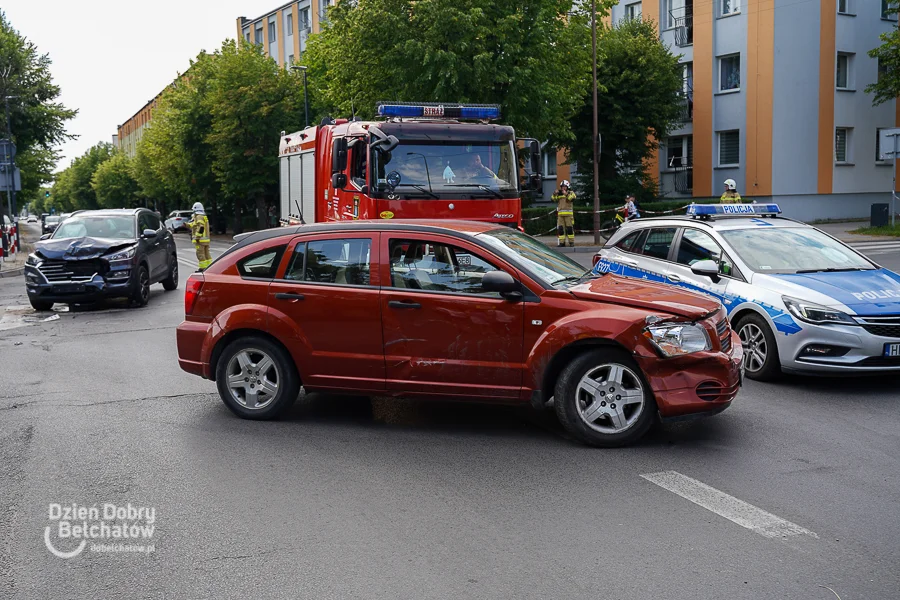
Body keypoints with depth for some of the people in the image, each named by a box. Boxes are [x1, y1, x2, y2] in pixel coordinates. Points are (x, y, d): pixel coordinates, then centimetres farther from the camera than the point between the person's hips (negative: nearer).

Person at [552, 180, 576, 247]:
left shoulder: (571, 193, 6)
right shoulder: (558, 194, 16)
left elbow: (572, 199, -14)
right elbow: (553, 199, 4)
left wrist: (566, 194, -25)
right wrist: (555, 194, -13)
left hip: (568, 213, -4)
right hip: (560, 214, 4)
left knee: (569, 228, -5)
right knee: (560, 228, 1)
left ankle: (571, 242, 1)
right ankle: (562, 242, 4)